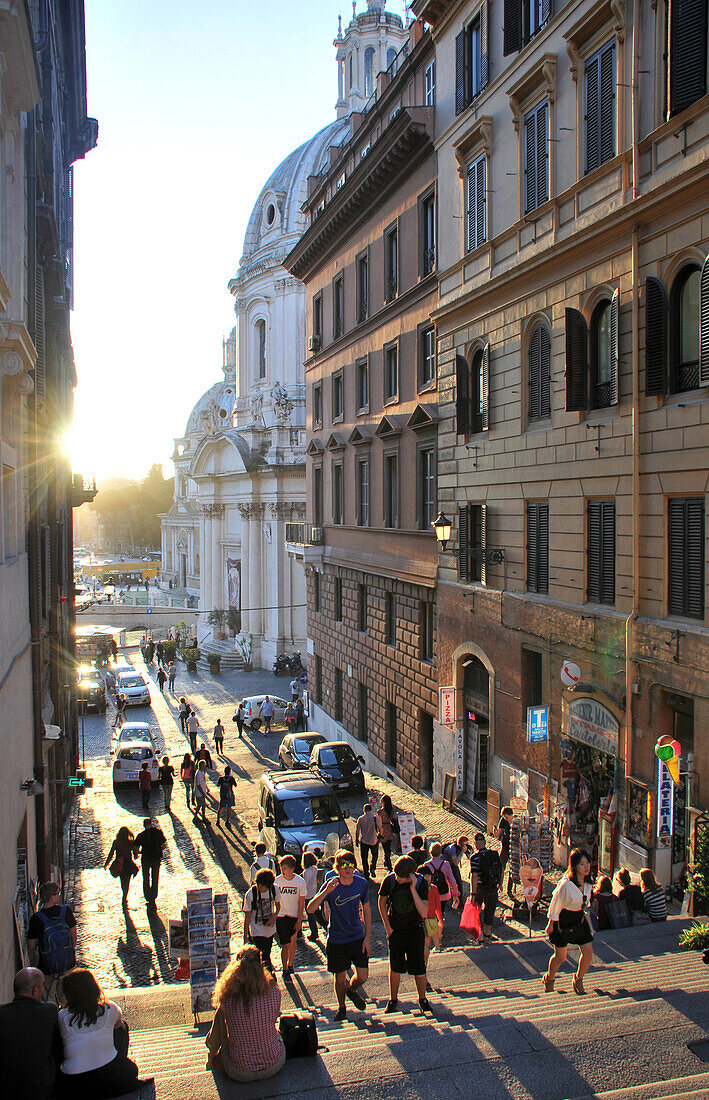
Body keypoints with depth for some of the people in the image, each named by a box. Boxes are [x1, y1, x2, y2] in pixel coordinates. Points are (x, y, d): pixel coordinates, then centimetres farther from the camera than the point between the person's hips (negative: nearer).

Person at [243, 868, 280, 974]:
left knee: (267, 952, 17)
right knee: (265, 957, -10)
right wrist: (245, 936, -7)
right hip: (257, 931, -4)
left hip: (270, 928, 4)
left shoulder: (274, 889, -11)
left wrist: (274, 916, -12)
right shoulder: (250, 894, -20)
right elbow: (247, 917, -11)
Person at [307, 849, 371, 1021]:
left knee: (363, 976, 2)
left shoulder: (361, 883, -9)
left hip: (358, 937, 2)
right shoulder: (331, 885, -19)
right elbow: (310, 909, -27)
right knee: (339, 977, 10)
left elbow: (366, 910, 4)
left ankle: (352, 990, 37)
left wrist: (368, 937, 1)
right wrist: (326, 892, -42)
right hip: (337, 940, -2)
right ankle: (341, 1007, 38)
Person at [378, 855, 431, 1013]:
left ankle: (422, 999, 19)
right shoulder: (390, 880, -16)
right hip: (395, 929, 1)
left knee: (419, 967, -2)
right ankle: (393, 1000, 25)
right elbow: (382, 902, 2)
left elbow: (424, 913, -25)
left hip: (415, 929, -1)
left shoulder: (421, 883, -19)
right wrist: (388, 927, -1)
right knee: (395, 967, 7)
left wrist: (413, 889, -32)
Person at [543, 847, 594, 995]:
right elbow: (555, 905, -17)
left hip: (580, 919, 6)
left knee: (588, 952, 0)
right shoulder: (566, 885, -29)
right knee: (560, 956, 7)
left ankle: (578, 980, 25)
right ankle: (549, 980, 35)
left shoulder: (587, 881, -8)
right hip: (563, 920, -6)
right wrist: (551, 924, -8)